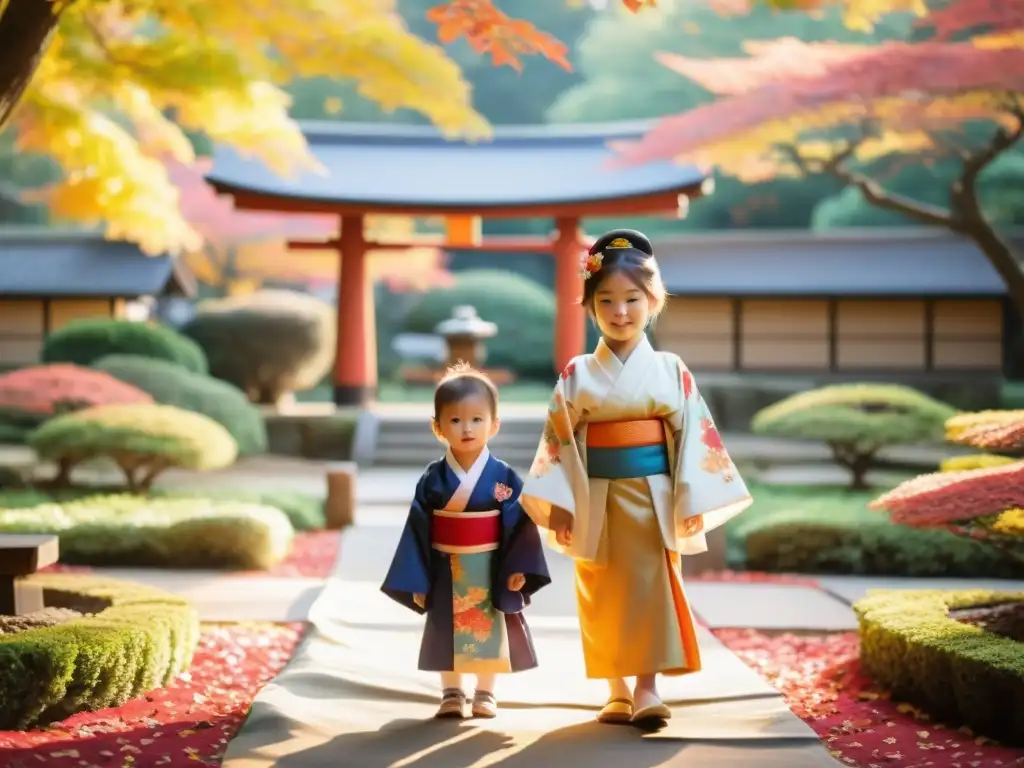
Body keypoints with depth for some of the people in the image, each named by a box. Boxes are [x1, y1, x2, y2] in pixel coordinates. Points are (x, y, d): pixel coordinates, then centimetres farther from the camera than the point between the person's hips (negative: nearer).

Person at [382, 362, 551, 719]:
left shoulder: (504, 478, -8)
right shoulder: (432, 479, -7)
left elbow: (520, 525, -5)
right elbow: (418, 529, -4)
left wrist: (518, 568, -12)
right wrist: (416, 581, -6)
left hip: (491, 571, 0)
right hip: (447, 573, 0)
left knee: (491, 630, 8)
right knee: (447, 631, 7)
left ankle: (485, 692, 23)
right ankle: (451, 693, 19)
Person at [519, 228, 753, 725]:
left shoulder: (671, 371, 1)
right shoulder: (577, 375, 1)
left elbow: (693, 435, -1)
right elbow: (559, 439, 0)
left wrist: (693, 501, -6)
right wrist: (560, 502, -6)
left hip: (653, 498, -1)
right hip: (598, 502, 1)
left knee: (651, 587, -7)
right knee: (605, 595, 5)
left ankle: (647, 688, -6)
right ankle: (617, 692, 14)